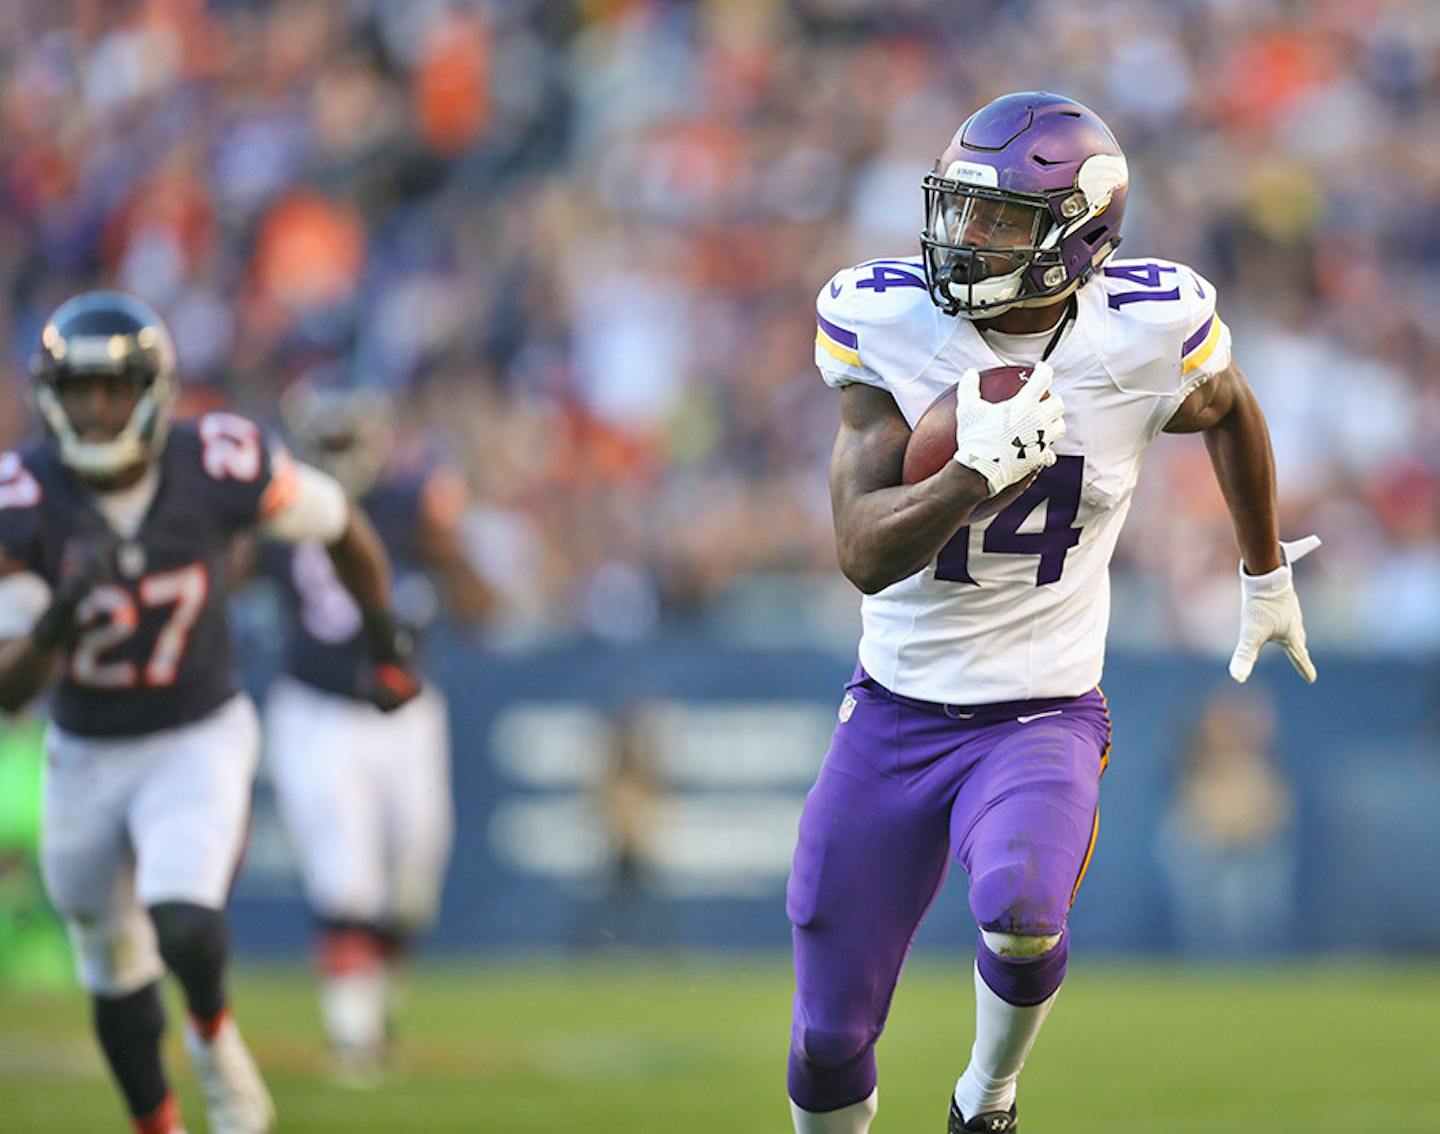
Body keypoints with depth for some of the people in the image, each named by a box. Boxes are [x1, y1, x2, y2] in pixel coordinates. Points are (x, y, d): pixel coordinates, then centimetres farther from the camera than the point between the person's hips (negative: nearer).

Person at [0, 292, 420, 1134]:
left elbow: (341, 525, 0)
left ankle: (215, 1035, 10)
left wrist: (386, 640, 11)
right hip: (86, 757, 2)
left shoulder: (218, 467, -20)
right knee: (118, 977, 16)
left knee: (186, 930, -25)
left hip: (200, 739, -2)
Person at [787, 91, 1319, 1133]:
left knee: (1021, 914, -32)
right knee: (829, 1038, 5)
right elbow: (865, 553, -17)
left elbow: (1231, 413, 13)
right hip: (895, 712, 2)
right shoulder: (885, 325, -12)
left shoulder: (1146, 335, -12)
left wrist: (1268, 576, 24)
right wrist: (980, 472, -33)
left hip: (1044, 716, -2)